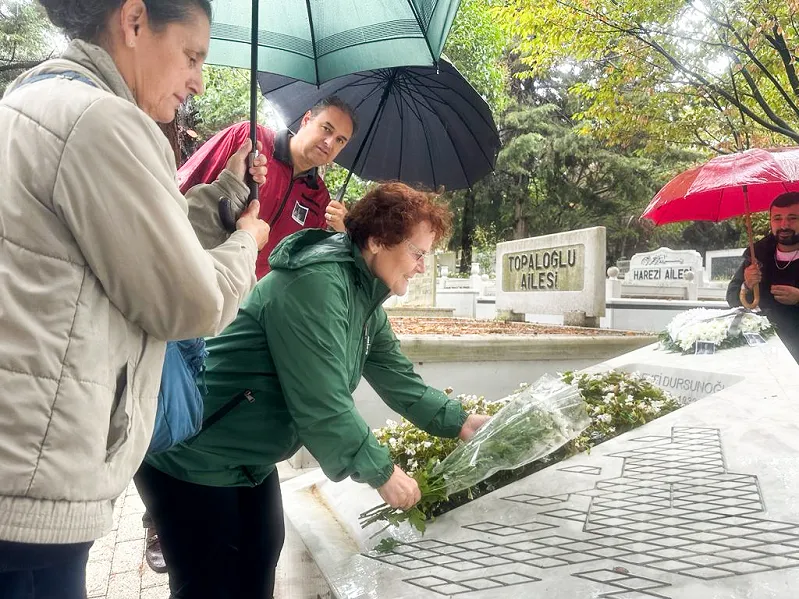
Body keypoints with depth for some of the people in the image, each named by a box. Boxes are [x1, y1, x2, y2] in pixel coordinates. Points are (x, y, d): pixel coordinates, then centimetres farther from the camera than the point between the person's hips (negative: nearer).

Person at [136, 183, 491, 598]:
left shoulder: (365, 300, 4)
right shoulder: (316, 283, -28)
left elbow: (400, 381, 8)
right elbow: (322, 404, -30)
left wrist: (459, 423, -1)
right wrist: (381, 473, -20)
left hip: (249, 456, 10)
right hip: (192, 453, -10)